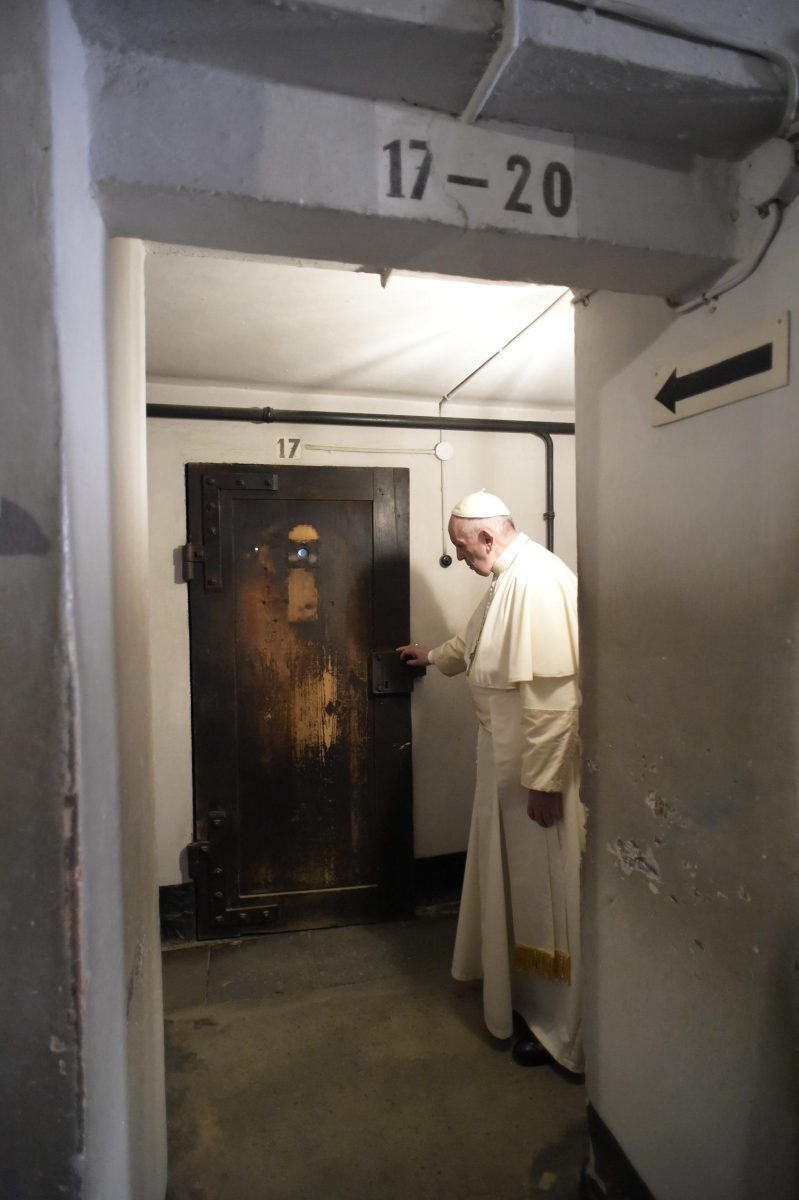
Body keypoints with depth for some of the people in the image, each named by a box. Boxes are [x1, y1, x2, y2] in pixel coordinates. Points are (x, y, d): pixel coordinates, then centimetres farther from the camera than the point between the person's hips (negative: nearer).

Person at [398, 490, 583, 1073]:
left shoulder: (538, 578, -23)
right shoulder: (509, 577, 11)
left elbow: (554, 688, -28)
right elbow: (476, 642, 29)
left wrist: (544, 778, -26)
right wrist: (434, 656, 43)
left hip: (540, 762, -10)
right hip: (508, 757, 10)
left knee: (544, 883, 4)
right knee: (513, 873, 24)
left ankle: (558, 1022, 23)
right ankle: (517, 983, 46)